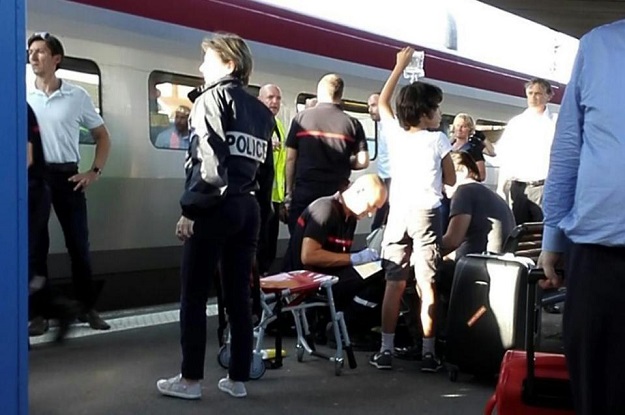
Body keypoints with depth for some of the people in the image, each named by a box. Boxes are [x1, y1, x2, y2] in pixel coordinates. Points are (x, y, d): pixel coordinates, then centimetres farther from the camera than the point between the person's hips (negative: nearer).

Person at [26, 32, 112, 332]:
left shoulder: (77, 96, 2)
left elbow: (102, 137, 10)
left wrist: (94, 172, 1)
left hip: (66, 176, 0)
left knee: (78, 244, 4)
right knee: (35, 244, 7)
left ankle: (87, 307, 17)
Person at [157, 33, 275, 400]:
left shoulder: (213, 97, -3)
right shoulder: (262, 110, 17)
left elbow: (206, 156, -15)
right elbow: (266, 165, 13)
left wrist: (190, 208, -13)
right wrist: (261, 212, 15)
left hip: (215, 206, -7)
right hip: (248, 208, 7)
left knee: (194, 294, 2)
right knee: (239, 295, 9)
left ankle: (191, 379, 8)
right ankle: (238, 378, 15)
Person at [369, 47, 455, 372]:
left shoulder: (395, 132, 6)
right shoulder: (437, 140, -3)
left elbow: (382, 101, 23)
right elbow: (451, 180, 4)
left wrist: (400, 65, 27)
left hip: (398, 214, 3)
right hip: (425, 214, -3)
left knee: (394, 284, 5)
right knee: (426, 285, -2)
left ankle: (386, 350, 7)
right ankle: (428, 352, 3)